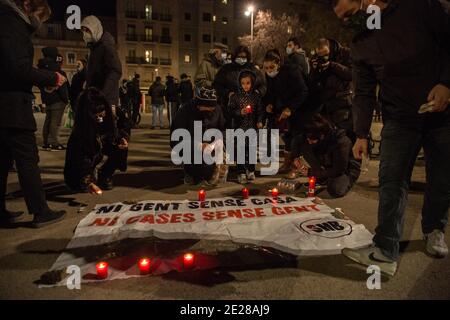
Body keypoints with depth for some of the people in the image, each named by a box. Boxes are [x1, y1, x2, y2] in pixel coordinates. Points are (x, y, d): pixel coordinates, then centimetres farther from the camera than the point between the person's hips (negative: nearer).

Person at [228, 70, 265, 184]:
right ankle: (241, 173, 8)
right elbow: (231, 110, -3)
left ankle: (251, 171, 25)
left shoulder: (256, 95, 3)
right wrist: (240, 112, -20)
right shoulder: (235, 96, -3)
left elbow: (260, 110, 7)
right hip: (240, 127, -2)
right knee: (241, 150, 0)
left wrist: (260, 121, -5)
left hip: (252, 127, 2)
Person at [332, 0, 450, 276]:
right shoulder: (359, 46, 1)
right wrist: (362, 133, -3)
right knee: (391, 183, -8)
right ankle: (386, 250, -7)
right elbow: (364, 93, 3)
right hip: (399, 118, 2)